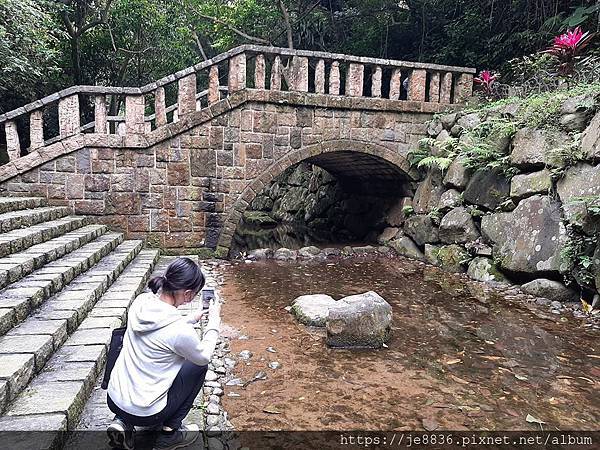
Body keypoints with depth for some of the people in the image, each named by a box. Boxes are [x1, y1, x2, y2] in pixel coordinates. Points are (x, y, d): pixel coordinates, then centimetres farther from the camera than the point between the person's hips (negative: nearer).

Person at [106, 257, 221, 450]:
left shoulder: (141, 301, -10)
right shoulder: (181, 331, -28)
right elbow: (203, 356, -6)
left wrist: (193, 318, 14)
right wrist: (214, 320, 3)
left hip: (113, 399, 6)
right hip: (143, 413, -6)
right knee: (198, 365, 11)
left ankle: (122, 423, 15)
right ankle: (169, 433, 14)